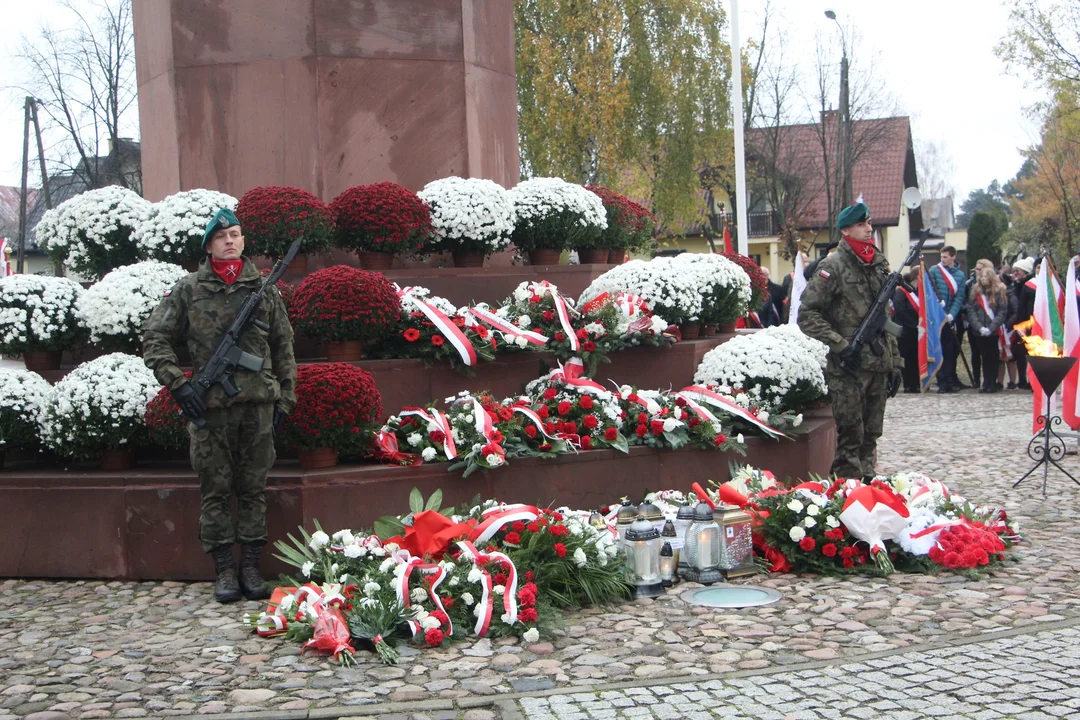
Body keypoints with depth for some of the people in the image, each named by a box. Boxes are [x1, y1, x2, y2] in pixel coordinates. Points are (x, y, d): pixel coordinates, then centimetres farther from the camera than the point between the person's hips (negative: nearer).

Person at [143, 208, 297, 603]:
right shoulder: (188, 290, 4)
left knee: (253, 489, 6)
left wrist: (284, 397, 9)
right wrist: (177, 383, -6)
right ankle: (224, 570, 12)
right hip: (210, 407, -1)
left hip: (258, 405, 2)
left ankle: (251, 567, 15)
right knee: (215, 490, 3)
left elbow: (283, 347, 13)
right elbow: (154, 338, 4)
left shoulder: (264, 288, 9)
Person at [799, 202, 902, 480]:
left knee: (870, 437, 11)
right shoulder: (833, 266, -6)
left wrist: (894, 363, 16)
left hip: (878, 366, 6)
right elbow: (807, 315, -10)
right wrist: (840, 345, -17)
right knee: (850, 437, -4)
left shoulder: (880, 264, 15)